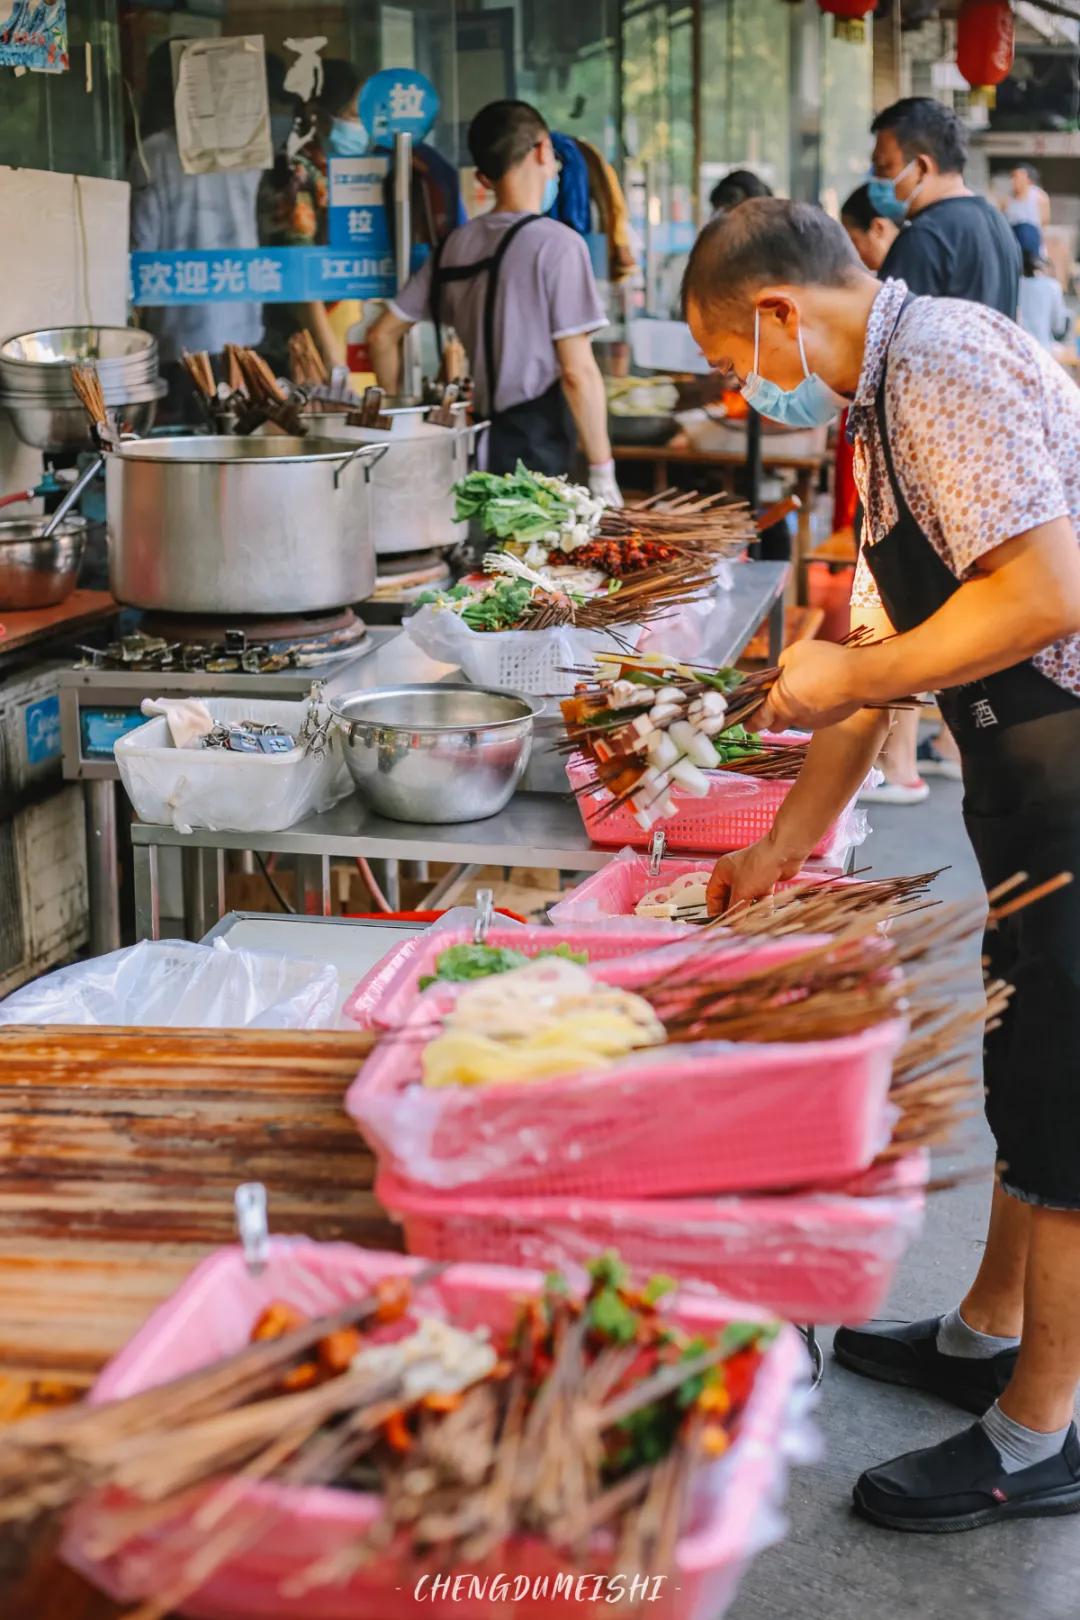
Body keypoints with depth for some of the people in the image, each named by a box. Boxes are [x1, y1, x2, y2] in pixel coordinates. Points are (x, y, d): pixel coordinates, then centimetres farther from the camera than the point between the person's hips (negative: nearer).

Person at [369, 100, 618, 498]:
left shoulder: (457, 244, 9)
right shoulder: (556, 243, -10)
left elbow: (383, 336, 13)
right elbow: (577, 372, -14)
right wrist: (603, 475, -10)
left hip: (479, 440, 7)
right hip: (537, 449, -6)